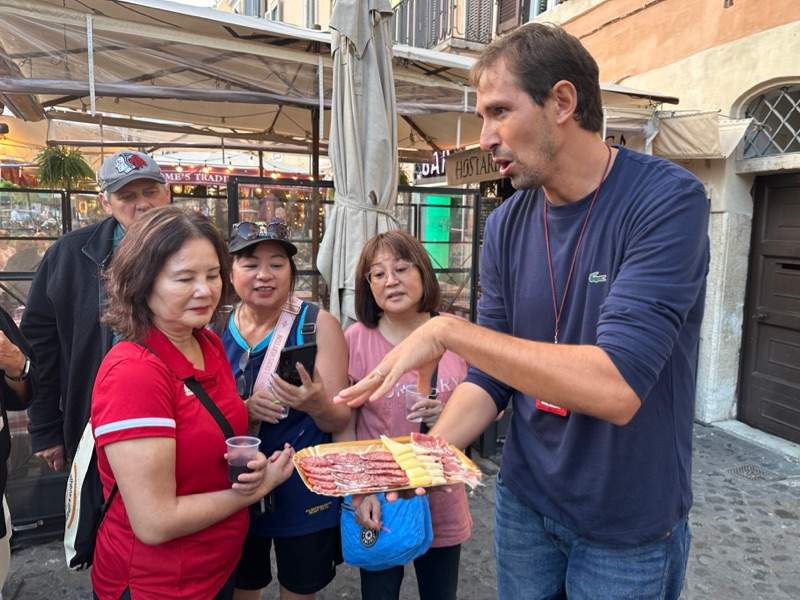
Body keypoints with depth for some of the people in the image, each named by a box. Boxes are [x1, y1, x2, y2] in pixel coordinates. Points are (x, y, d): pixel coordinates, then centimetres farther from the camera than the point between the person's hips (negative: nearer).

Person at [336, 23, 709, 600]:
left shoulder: (666, 199, -20)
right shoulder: (506, 226, -4)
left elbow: (616, 387, -31)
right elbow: (490, 377, -1)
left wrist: (447, 330, -27)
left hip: (629, 522, -4)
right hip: (524, 501, 4)